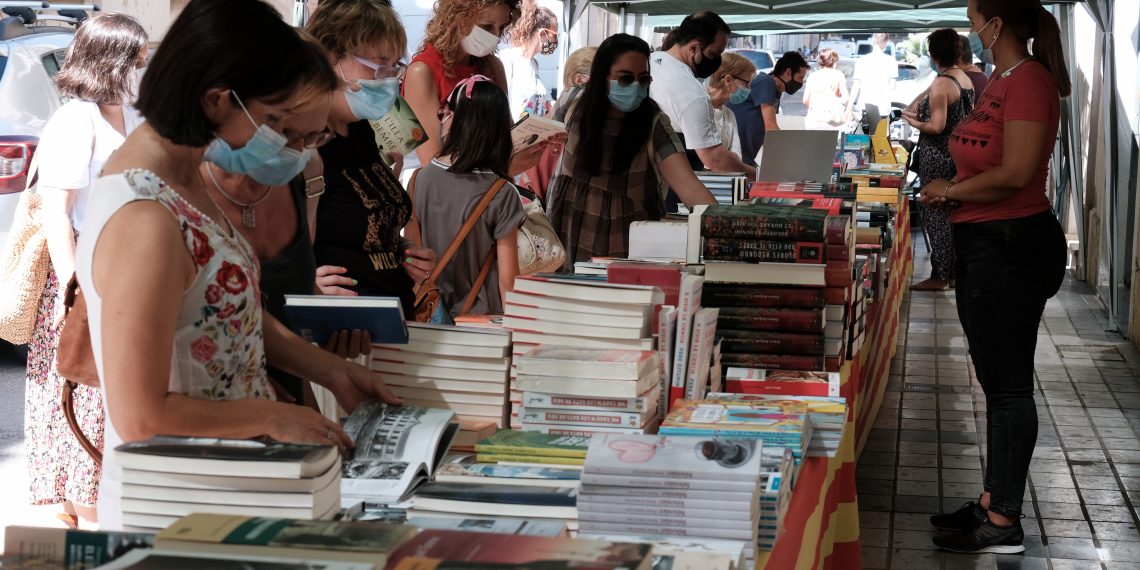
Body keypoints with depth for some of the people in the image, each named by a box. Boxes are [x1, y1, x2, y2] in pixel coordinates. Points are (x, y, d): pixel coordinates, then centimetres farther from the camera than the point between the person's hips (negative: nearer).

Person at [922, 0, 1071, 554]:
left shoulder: (1029, 81, -17)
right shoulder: (999, 81, 13)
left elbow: (1015, 173, -24)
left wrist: (950, 191, -12)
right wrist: (951, 192, 5)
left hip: (1014, 247, -10)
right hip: (984, 247, 10)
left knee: (1007, 385, -3)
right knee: (995, 380, 17)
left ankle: (1004, 524, 6)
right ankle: (992, 501, 29)